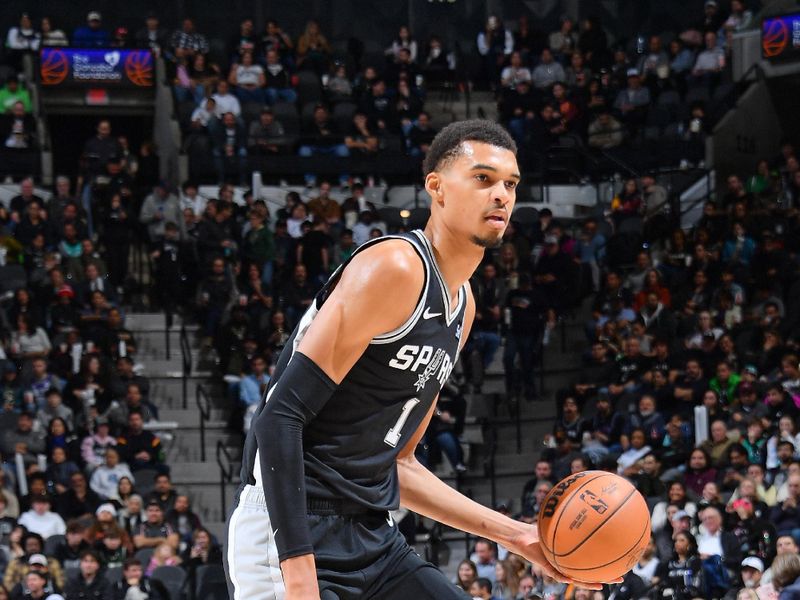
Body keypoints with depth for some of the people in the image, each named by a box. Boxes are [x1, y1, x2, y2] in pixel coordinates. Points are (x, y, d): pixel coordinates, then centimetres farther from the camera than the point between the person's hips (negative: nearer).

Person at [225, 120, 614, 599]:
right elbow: (282, 415, -20)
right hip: (293, 533, -9)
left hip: (374, 540, 10)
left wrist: (516, 535, 16)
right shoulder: (395, 267, -13)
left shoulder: (462, 306, 15)